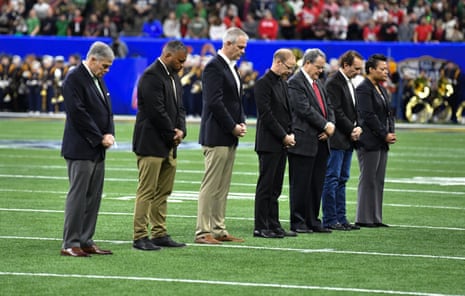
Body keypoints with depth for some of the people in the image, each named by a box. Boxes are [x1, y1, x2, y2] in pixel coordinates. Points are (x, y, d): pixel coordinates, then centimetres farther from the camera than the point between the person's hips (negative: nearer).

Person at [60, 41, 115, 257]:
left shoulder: (97, 79, 16)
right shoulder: (74, 79, -13)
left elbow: (107, 109, 18)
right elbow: (78, 113, -19)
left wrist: (109, 134, 0)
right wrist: (100, 138, -15)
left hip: (97, 150, 9)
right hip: (80, 149, -9)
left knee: (93, 197, 9)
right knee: (77, 196, -7)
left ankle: (85, 241, 14)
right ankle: (70, 244, -3)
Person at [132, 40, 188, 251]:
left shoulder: (173, 76, 17)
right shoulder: (151, 76, -14)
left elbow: (179, 107, 17)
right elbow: (157, 111, -19)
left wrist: (181, 130, 0)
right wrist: (172, 134, -11)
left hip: (168, 145, 9)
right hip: (151, 145, -9)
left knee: (163, 193, 11)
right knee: (147, 192, -7)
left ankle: (159, 234, 15)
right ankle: (140, 237, -4)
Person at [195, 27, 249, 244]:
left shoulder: (231, 68, 17)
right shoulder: (214, 67, -13)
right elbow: (214, 102, -19)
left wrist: (241, 122, 6)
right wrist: (233, 127, -14)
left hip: (229, 137, 10)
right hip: (216, 136, -10)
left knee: (223, 187, 11)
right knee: (210, 186, -7)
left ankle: (218, 229, 15)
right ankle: (203, 232, -5)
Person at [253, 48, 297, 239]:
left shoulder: (283, 83, 16)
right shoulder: (263, 84, -12)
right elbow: (266, 115, -17)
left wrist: (290, 134, 5)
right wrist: (284, 136, -14)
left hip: (282, 144, 9)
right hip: (269, 143, -9)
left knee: (275, 188, 10)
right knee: (265, 186, -5)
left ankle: (273, 225, 13)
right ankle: (260, 227, -3)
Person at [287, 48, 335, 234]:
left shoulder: (318, 83, 19)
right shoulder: (295, 82, -9)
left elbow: (327, 107, 19)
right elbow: (305, 109, -17)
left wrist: (331, 125, -1)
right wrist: (325, 125, -12)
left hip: (319, 142, 8)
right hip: (304, 142, -8)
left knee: (316, 185, 10)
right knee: (301, 185, -3)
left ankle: (313, 221, 15)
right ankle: (298, 223, 2)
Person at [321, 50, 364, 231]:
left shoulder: (349, 83, 17)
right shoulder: (333, 83, -12)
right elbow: (336, 112, -18)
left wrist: (358, 127, 2)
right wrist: (351, 130, -13)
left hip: (348, 140, 9)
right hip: (336, 139, -9)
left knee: (342, 180, 10)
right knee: (332, 179, -5)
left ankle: (340, 218, 13)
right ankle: (330, 219, -3)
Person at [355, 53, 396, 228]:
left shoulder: (381, 89, 17)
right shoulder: (363, 89, -11)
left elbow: (388, 113, 20)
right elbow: (368, 116, -17)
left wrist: (391, 132, 3)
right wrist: (385, 134, -15)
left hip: (382, 142, 9)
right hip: (369, 141, -9)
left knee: (378, 181, 8)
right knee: (368, 180, -6)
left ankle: (375, 218, 11)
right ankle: (364, 218, -2)